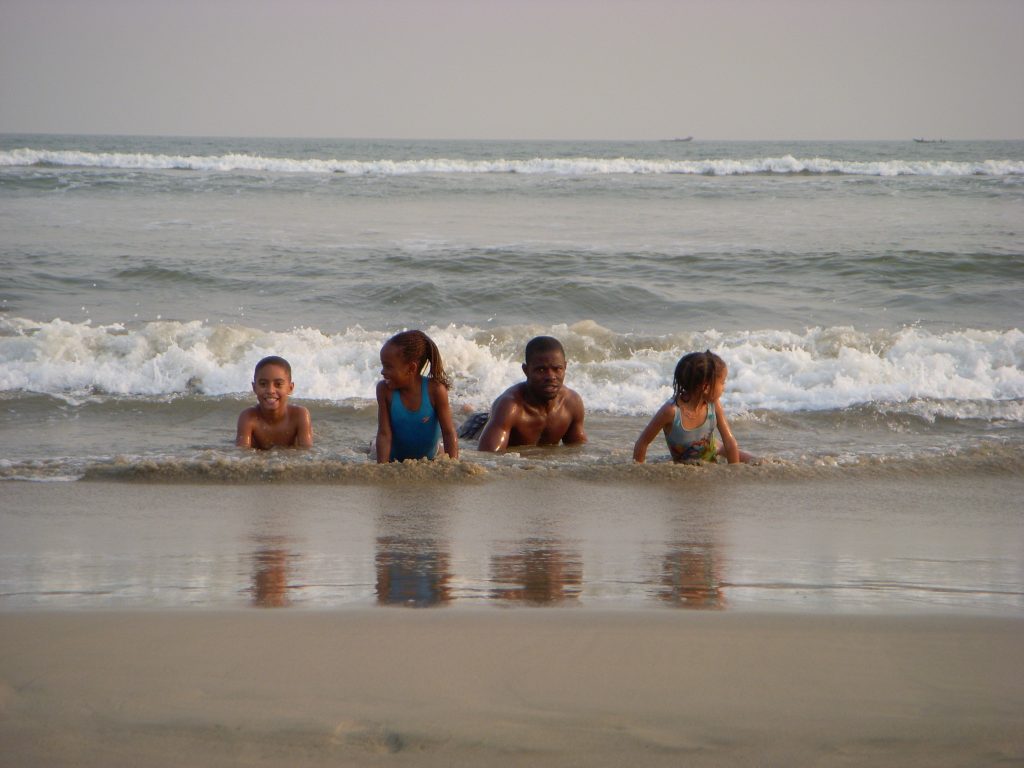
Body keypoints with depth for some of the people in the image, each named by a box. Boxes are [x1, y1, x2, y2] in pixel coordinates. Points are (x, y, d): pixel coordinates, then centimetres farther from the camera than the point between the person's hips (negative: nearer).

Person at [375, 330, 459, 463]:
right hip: (395, 461, 1)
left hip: (429, 460, 0)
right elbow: (384, 434, -19)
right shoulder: (385, 390, -20)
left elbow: (449, 433, -19)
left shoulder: (434, 390, -24)